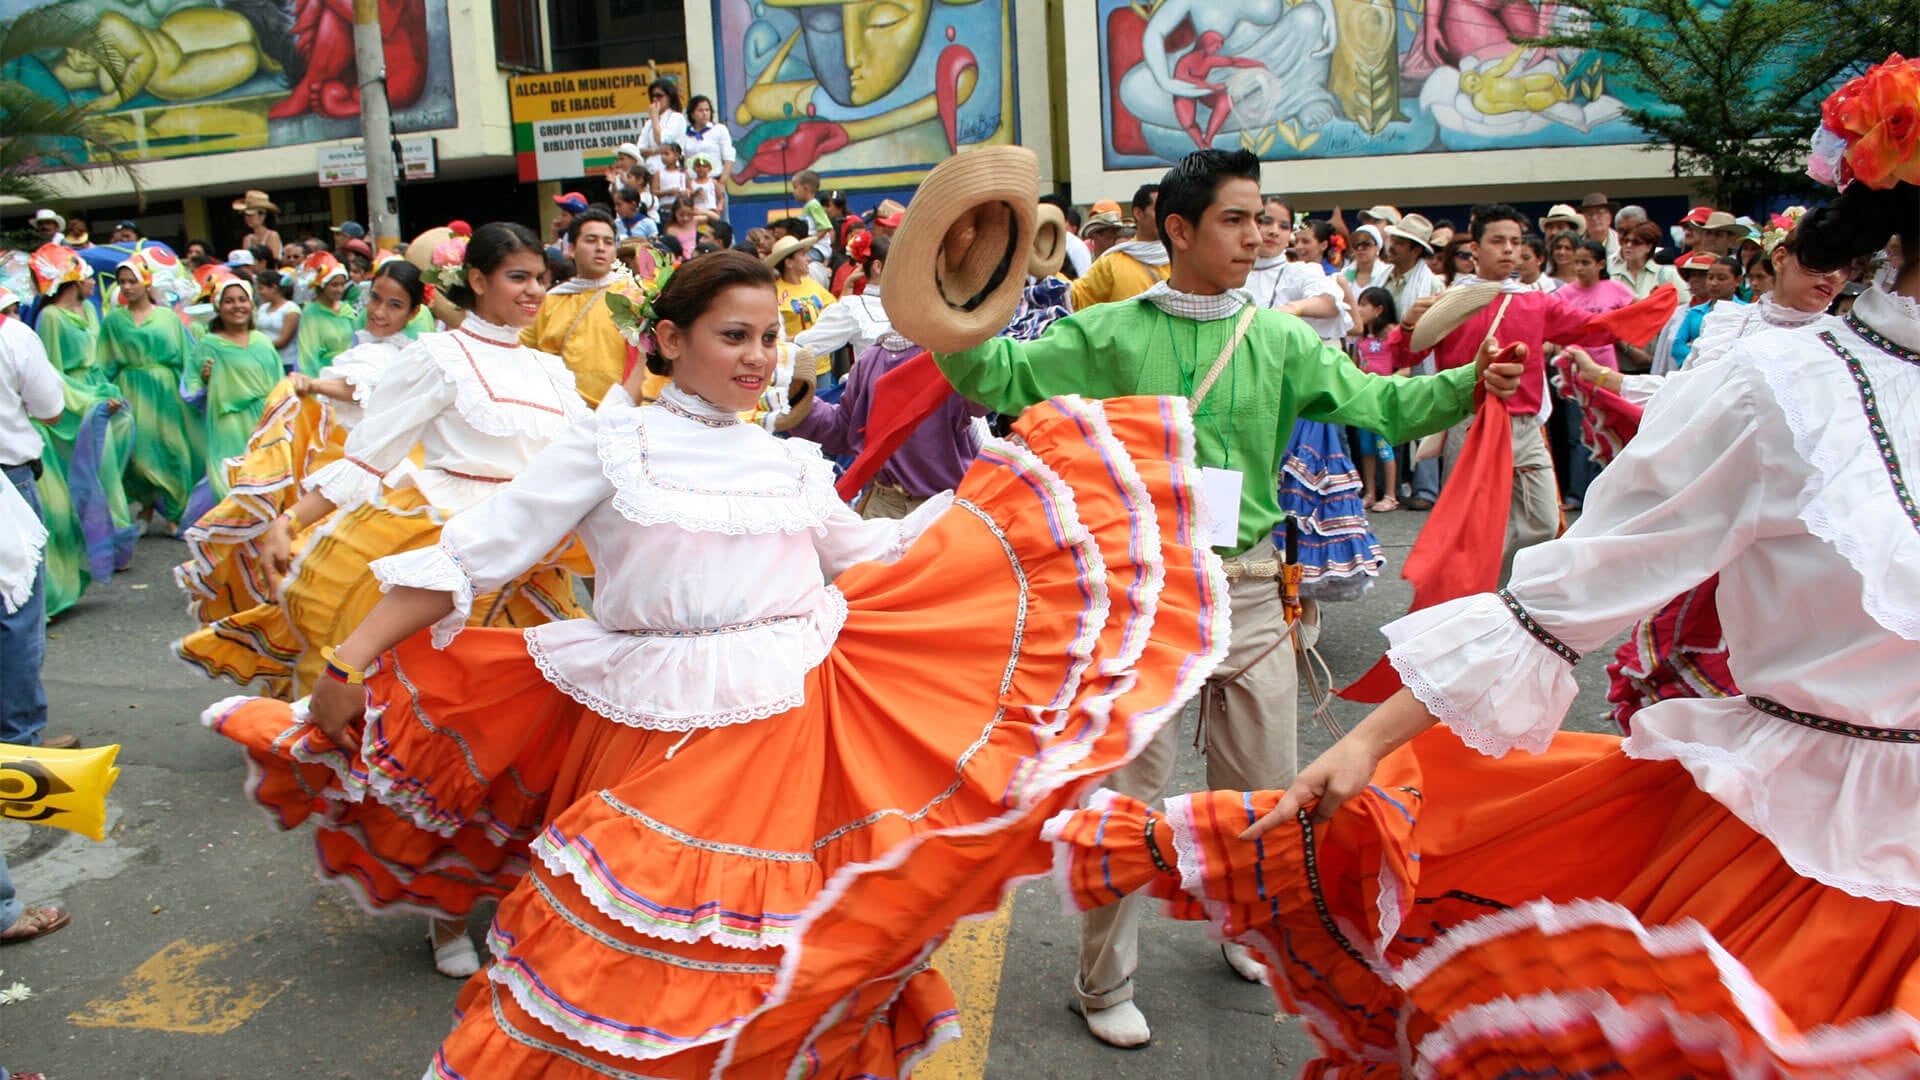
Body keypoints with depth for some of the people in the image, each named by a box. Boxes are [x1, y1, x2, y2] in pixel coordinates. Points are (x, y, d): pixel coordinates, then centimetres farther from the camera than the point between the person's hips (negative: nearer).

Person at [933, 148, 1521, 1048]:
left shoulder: (1278, 339, 4)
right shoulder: (1108, 335, -2)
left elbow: (1376, 401, -3)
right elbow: (993, 377, -4)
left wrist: (1471, 384, -19)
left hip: (1247, 586, 3)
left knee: (1263, 785, 16)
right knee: (1126, 789, 4)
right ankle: (1105, 984, 22)